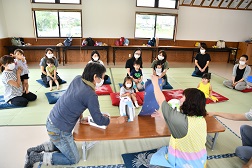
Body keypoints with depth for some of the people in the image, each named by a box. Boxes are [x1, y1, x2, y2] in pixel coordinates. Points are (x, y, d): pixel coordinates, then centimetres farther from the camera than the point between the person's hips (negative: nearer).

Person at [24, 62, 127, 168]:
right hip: (59, 130, -9)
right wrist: (118, 120, -4)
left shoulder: (77, 79, -3)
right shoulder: (90, 95, -25)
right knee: (73, 159, 10)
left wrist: (80, 118, 12)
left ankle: (37, 149, 22)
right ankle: (37, 157, 6)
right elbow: (99, 121, -17)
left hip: (51, 121, 9)